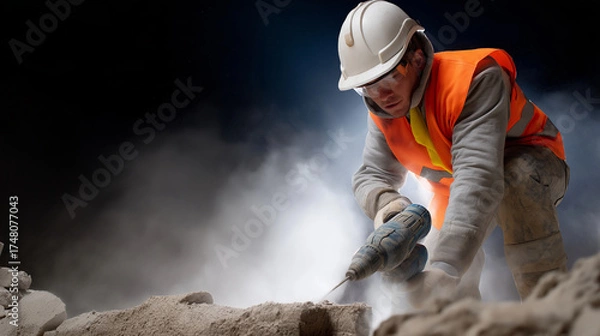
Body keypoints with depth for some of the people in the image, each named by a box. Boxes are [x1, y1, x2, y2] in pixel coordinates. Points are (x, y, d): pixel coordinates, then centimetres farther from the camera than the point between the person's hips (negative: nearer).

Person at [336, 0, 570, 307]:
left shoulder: (476, 78, -38)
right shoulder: (382, 111, -15)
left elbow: (478, 176, -49)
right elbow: (371, 175, -15)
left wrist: (446, 265, -59)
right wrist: (385, 202, -42)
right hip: (454, 190, 7)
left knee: (516, 179, -41)